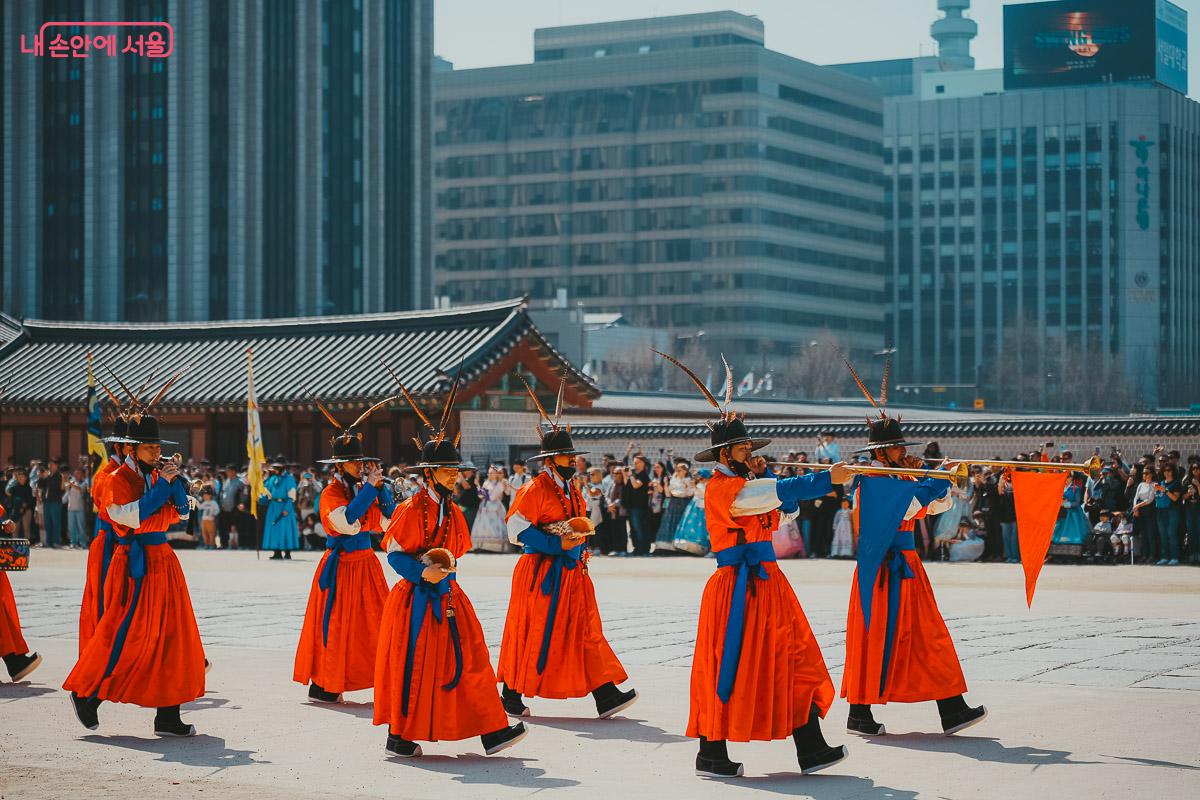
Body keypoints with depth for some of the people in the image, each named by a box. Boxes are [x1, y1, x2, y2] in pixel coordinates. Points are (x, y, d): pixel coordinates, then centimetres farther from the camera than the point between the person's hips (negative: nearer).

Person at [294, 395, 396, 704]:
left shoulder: (363, 489, 9)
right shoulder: (331, 493, -10)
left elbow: (388, 521, 4)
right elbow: (348, 522, -27)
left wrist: (380, 487, -5)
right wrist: (369, 487, -21)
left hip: (366, 563, 6)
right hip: (341, 565, -6)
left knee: (375, 621, 4)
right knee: (336, 624, -2)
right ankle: (323, 687, 6)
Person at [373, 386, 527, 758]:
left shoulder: (453, 512, 12)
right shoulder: (412, 508, -11)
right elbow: (393, 551, -11)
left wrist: (446, 565, 4)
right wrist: (422, 573, -22)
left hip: (447, 597, 7)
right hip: (416, 598, -7)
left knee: (470, 660, 1)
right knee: (412, 668, -1)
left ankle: (492, 731, 1)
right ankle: (399, 737, 12)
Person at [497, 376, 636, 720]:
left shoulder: (572, 491, 15)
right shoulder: (535, 490, -10)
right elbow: (517, 529, -15)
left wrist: (579, 544, 5)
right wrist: (558, 544, -19)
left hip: (572, 572, 8)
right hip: (541, 572, -8)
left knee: (586, 631, 2)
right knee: (532, 634, -2)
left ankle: (606, 696, -2)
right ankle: (512, 697, 11)